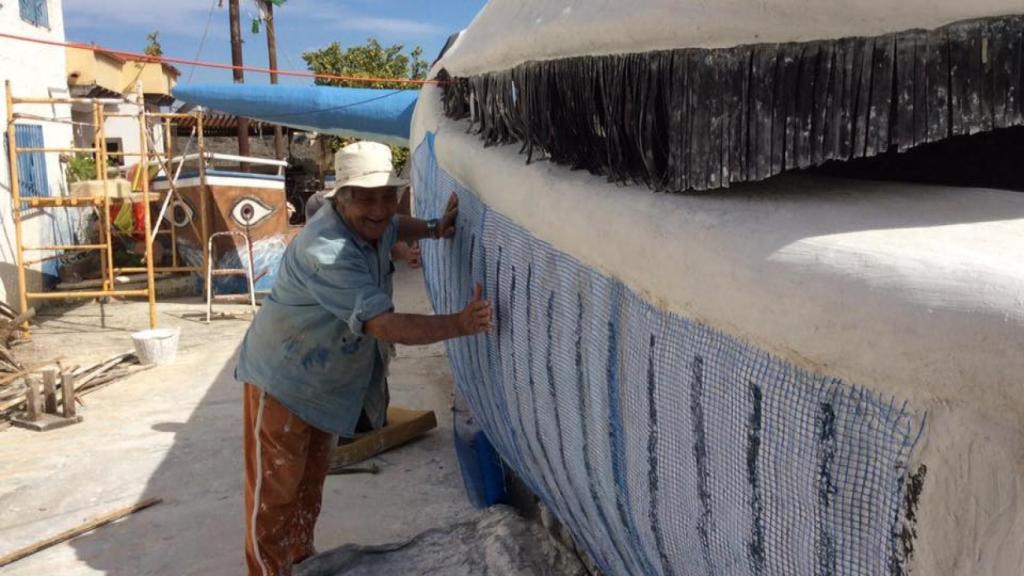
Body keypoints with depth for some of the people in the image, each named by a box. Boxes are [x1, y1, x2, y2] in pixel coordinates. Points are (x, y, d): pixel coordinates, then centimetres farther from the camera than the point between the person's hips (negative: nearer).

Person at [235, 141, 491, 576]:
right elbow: (387, 326, -39)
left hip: (327, 381, 9)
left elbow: (393, 227, 21)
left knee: (311, 479, 22)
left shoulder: (370, 224, -6)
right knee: (275, 489, 1)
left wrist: (434, 229, 2)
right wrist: (460, 324, -43)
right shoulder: (325, 254, -35)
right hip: (283, 379, -9)